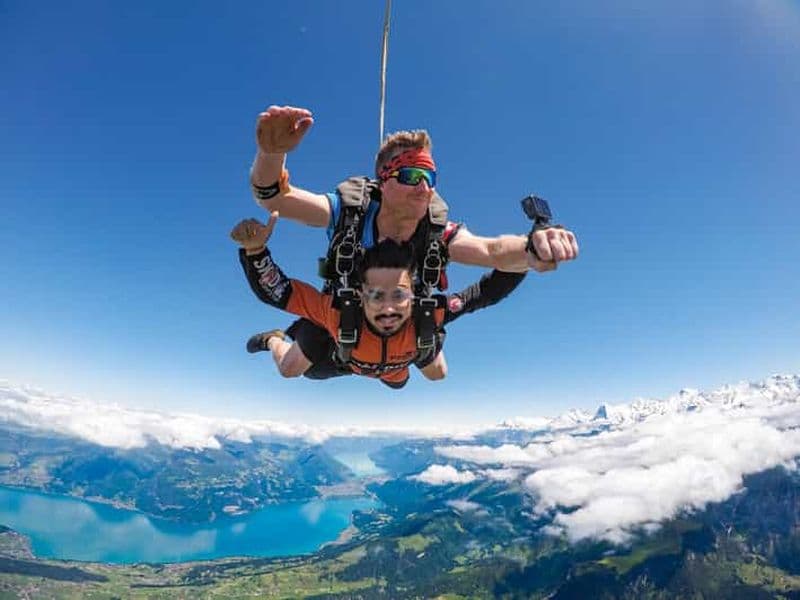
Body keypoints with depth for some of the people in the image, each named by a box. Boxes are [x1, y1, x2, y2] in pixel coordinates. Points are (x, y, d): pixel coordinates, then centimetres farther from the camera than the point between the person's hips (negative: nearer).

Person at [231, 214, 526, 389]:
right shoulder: (338, 311, -49)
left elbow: (490, 290, -44)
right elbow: (270, 291, -46)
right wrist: (254, 248, -64)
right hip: (343, 358, -1)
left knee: (438, 374, 31)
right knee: (288, 369, 24)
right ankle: (273, 339, 57)